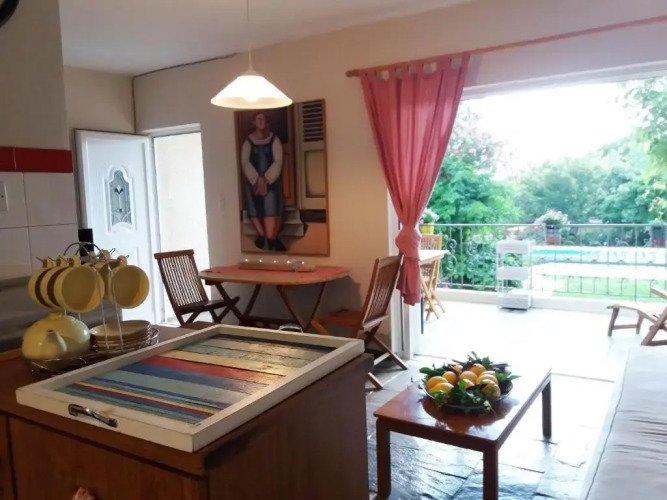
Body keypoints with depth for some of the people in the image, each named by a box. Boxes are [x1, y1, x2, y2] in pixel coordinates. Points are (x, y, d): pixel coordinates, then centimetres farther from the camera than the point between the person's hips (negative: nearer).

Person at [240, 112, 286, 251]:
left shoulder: (274, 140, 4)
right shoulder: (248, 142, 5)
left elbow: (278, 162, -5)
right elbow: (245, 163, -6)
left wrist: (266, 179, -17)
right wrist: (257, 179, -19)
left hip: (272, 181, -1)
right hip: (253, 181, 1)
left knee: (272, 210, -10)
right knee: (254, 210, 0)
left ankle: (270, 239, -7)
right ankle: (263, 235, 18)